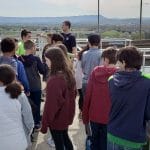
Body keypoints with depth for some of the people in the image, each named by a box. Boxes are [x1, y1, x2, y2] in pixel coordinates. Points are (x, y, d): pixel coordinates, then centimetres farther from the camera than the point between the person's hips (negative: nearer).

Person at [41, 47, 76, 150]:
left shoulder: (54, 80, -29)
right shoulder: (68, 74, -3)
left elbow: (51, 104, -25)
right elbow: (73, 94, 8)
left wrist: (44, 124, -15)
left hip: (57, 119, -7)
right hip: (67, 115, 8)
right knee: (65, 138, 26)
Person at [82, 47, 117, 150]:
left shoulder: (95, 71, -8)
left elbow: (88, 95, -4)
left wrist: (85, 115, 7)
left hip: (94, 115, 2)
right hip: (110, 117, -2)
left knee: (95, 140, 21)